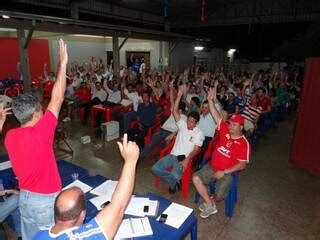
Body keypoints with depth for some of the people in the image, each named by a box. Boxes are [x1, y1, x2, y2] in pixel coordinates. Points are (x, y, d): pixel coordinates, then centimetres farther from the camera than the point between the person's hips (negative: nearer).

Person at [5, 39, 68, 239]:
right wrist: (63, 63, -20)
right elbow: (57, 99, -25)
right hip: (47, 201, -6)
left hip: (25, 197, 7)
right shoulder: (39, 133, -28)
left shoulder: (10, 136, -7)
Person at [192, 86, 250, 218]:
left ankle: (210, 201, 20)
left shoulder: (243, 143, -11)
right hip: (212, 167, 4)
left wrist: (224, 172, -19)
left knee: (219, 195, -20)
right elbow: (216, 116, -5)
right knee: (196, 178, -15)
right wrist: (210, 100, -15)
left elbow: (242, 164, -14)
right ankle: (211, 206, 0)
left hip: (227, 173, -4)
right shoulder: (225, 131, 1)